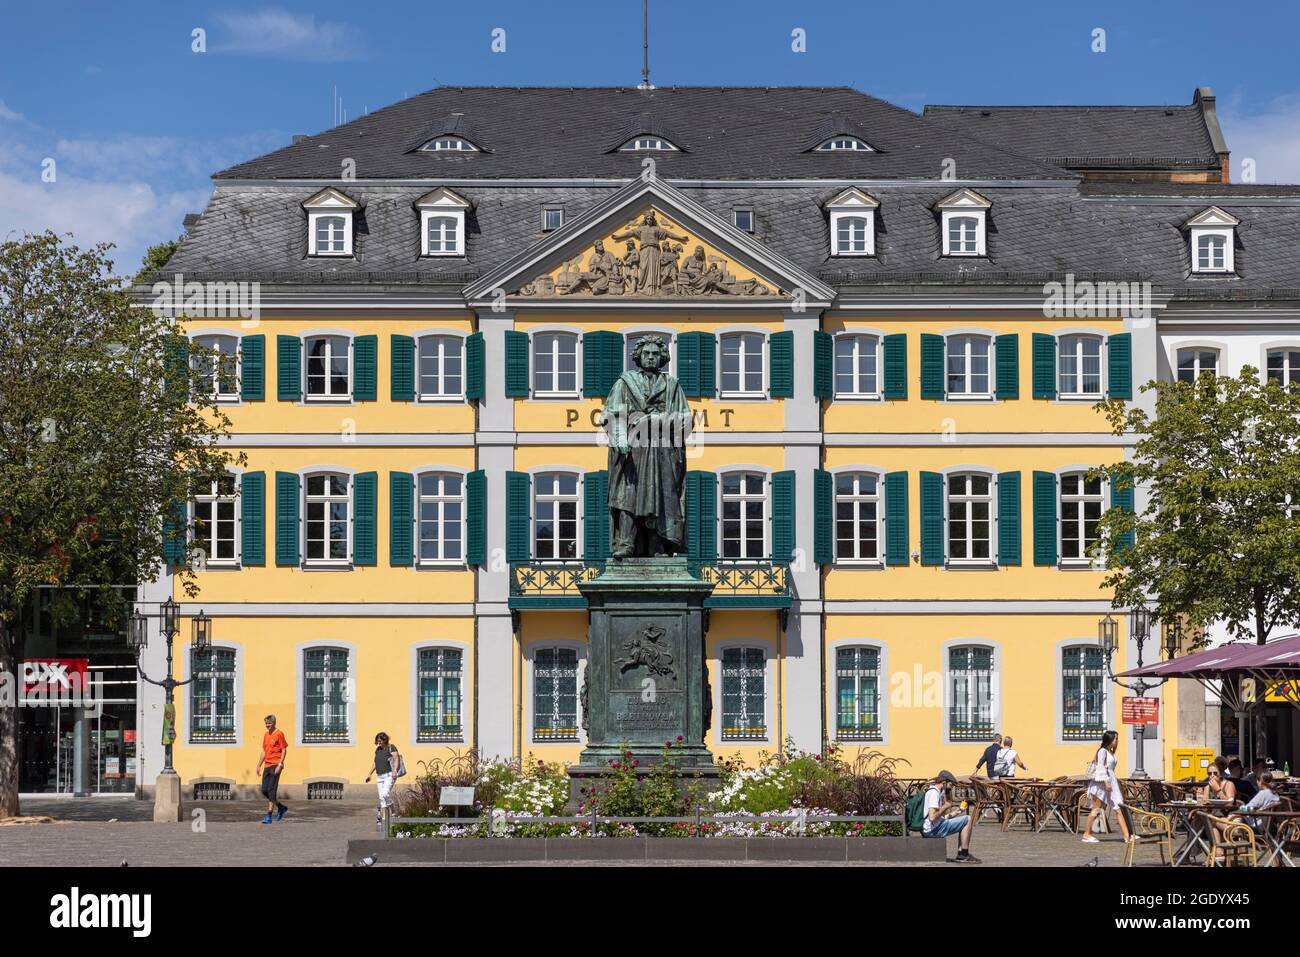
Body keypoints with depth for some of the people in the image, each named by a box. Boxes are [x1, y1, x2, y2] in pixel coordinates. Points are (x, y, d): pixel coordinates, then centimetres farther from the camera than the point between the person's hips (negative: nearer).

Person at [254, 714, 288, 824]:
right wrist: (259, 765, 17)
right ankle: (281, 807, 22)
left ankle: (269, 815, -11)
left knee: (271, 790, -11)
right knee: (264, 791, 5)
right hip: (267, 766, 8)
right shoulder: (266, 735, 16)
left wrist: (280, 765, -17)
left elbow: (284, 750, -9)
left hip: (276, 765, -8)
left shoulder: (279, 734, -6)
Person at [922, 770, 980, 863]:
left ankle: (961, 854, 13)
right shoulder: (934, 793, -15)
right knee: (968, 819, -10)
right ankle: (964, 855, -4)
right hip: (933, 830, -11)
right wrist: (945, 807, -13)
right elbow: (932, 817, -26)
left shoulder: (932, 791, 17)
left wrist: (951, 814, 13)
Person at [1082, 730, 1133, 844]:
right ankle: (1086, 835, 3)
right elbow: (1101, 767, -16)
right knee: (1096, 809, -4)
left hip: (1111, 782, 9)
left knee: (1118, 809, 1)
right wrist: (1106, 782, -24)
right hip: (1102, 783, -9)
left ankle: (1127, 836, -3)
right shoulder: (1102, 751, -7)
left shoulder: (1111, 753, 18)